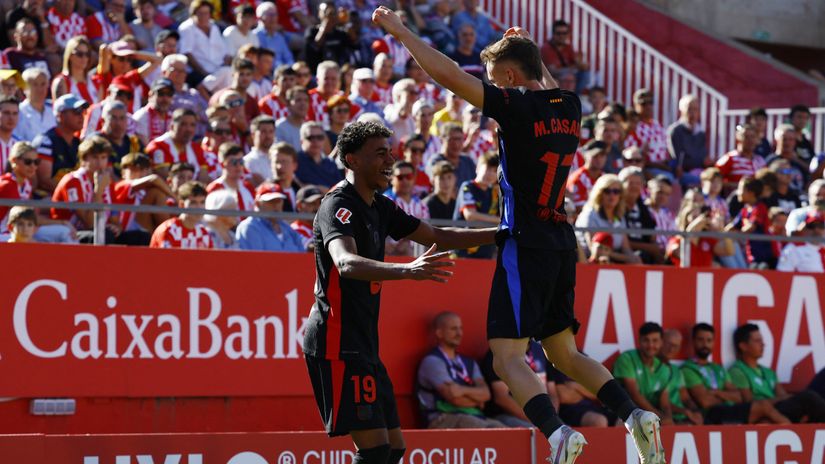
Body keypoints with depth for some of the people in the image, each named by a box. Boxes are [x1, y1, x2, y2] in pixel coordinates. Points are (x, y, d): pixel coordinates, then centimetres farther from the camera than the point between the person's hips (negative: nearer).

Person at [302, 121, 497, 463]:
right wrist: (406, 270, -50)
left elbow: (438, 237, 24)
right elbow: (346, 263, -35)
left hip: (362, 343, 10)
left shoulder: (379, 207, 15)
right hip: (337, 342, -10)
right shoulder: (338, 205, -15)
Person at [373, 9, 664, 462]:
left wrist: (399, 30, -6)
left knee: (507, 357, -11)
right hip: (562, 242, 8)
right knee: (563, 352, 19)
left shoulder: (518, 106, -12)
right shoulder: (568, 106, 9)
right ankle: (634, 415, 4)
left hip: (526, 244, -8)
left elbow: (448, 74, -15)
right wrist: (525, 48, 42)